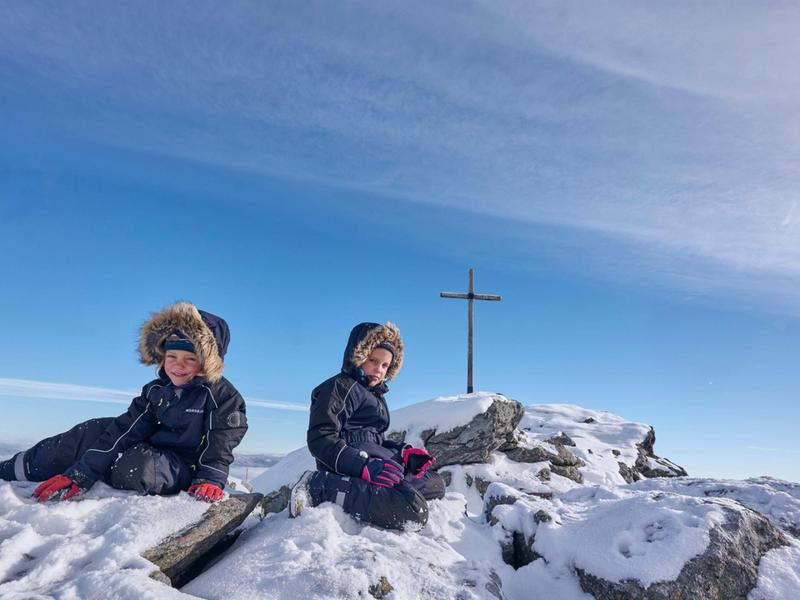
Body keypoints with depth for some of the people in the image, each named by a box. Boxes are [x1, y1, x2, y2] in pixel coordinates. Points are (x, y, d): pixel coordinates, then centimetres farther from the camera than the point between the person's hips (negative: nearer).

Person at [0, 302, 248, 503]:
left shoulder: (223, 395, -13)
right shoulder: (155, 391, 2)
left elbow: (220, 443, -15)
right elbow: (126, 429, -6)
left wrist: (211, 480, -30)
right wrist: (81, 473, -14)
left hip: (185, 470, -6)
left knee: (135, 467, -33)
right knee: (91, 431, -7)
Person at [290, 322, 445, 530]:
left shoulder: (376, 395, 26)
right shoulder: (341, 386, -4)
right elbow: (321, 439, -16)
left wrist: (403, 453, 6)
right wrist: (365, 466, -27)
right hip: (351, 468, -10)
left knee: (435, 484, 17)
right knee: (413, 511, -29)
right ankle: (318, 486, -19)